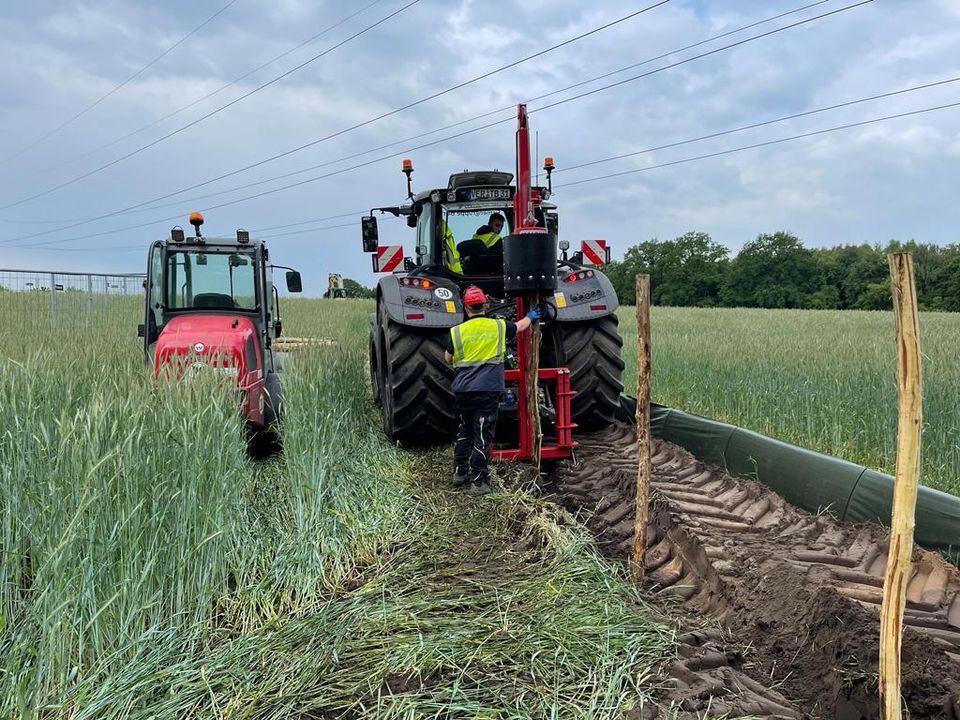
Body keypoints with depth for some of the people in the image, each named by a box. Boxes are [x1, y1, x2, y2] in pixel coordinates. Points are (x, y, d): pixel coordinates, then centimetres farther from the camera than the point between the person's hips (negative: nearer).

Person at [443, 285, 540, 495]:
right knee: (482, 435, 0)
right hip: (488, 389, -2)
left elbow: (448, 358, 15)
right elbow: (520, 326, 23)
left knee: (465, 431, 20)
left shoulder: (457, 332, 1)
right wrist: (530, 317, 43)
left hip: (463, 390, 2)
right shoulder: (498, 326, 2)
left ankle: (459, 472, 27)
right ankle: (478, 482, 2)